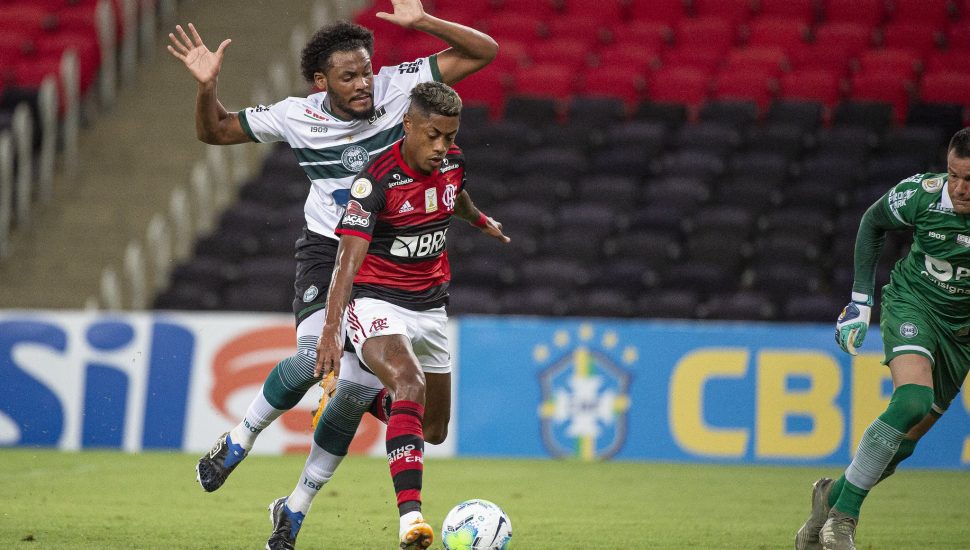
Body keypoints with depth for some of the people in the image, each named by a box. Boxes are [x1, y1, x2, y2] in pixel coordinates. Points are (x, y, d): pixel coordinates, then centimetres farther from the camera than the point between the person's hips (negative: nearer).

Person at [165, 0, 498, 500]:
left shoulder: (396, 88, -11)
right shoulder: (297, 116, -9)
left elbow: (483, 51, -12)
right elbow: (215, 132, 4)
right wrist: (206, 87, -16)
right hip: (326, 249, -1)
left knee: (359, 390, -3)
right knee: (314, 357, -26)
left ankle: (297, 507, 11)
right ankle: (238, 441, -1)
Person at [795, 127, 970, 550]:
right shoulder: (922, 194, -20)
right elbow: (873, 222, 2)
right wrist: (861, 299, 1)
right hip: (911, 303, -3)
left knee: (906, 440, 3)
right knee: (913, 400, -30)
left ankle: (834, 495, 29)